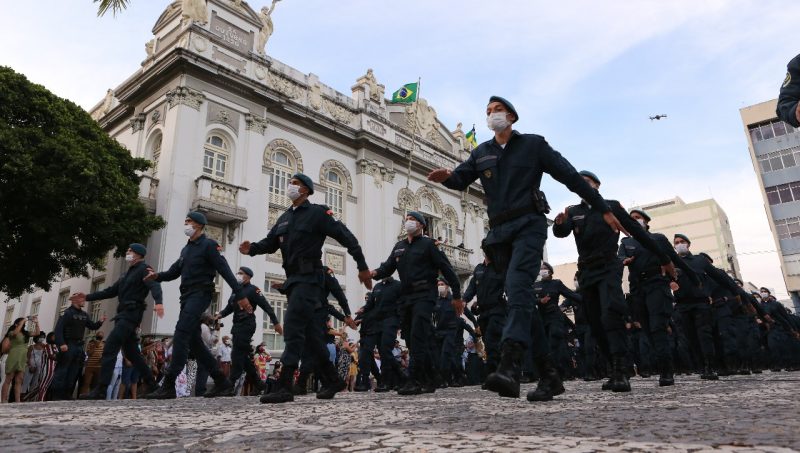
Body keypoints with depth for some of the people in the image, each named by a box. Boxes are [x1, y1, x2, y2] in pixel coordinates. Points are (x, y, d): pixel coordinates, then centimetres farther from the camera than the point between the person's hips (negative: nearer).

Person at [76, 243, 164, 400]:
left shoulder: (144, 269, -5)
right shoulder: (127, 273, 25)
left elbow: (154, 285, -23)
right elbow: (111, 291, 28)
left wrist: (159, 302, -43)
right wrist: (87, 297, 20)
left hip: (131, 314, -9)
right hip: (123, 314, 9)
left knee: (109, 349, -16)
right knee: (132, 353, 10)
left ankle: (100, 390, -17)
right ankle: (153, 386, 15)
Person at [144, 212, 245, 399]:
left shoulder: (209, 245, -3)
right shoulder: (186, 249, 22)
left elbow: (225, 270, -11)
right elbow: (173, 272, 20)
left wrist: (240, 295, -16)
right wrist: (157, 276, -2)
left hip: (200, 294, -9)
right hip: (187, 296, 9)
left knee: (181, 334, -19)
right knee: (194, 341, 6)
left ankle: (168, 385, -19)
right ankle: (222, 382, 12)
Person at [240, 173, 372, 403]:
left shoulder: (317, 213, -4)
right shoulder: (284, 218, 19)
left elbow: (346, 237, -8)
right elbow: (270, 242, 14)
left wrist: (362, 266, -13)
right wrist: (252, 248, -8)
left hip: (309, 277, -8)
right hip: (293, 278, 8)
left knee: (293, 326, -15)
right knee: (309, 332, 11)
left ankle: (285, 386, -13)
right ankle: (333, 380, 22)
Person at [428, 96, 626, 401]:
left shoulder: (533, 144, 8)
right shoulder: (481, 153, 19)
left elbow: (571, 177, 7)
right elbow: (460, 179, 8)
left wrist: (604, 209, 6)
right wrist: (446, 177, -18)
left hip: (529, 224, -5)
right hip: (499, 232, 5)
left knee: (518, 287, -26)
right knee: (522, 299, 5)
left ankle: (509, 367, -39)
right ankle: (547, 370, 12)